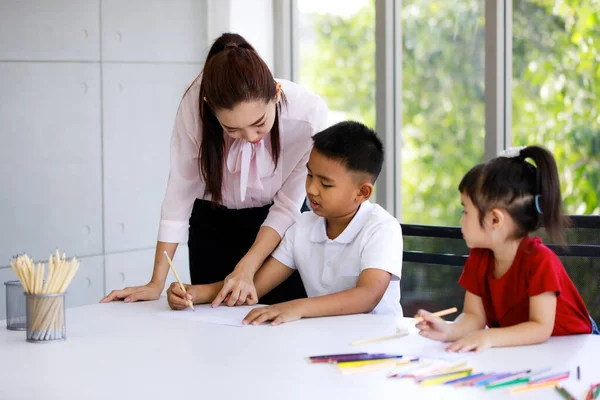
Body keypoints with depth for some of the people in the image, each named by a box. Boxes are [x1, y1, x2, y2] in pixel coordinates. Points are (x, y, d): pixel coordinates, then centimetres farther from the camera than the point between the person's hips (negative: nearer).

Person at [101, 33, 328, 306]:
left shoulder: (309, 114, -30)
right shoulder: (195, 102, -29)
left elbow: (288, 206, -20)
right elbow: (180, 189, -21)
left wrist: (245, 270, -28)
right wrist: (156, 283, -19)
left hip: (280, 226, 0)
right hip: (213, 225, 1)